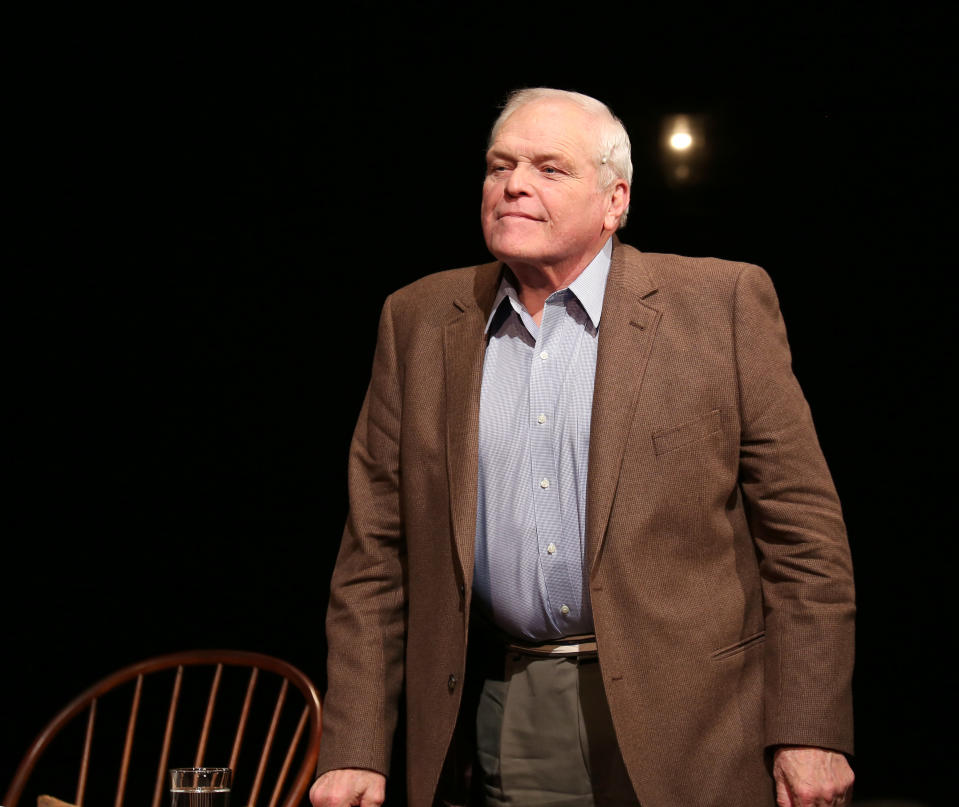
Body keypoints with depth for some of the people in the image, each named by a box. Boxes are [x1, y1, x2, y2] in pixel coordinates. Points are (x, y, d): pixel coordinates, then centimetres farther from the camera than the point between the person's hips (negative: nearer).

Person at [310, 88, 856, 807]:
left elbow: (802, 524, -5)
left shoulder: (723, 303, -3)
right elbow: (375, 550, 6)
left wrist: (810, 734, -10)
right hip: (491, 733, 3)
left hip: (684, 732, -2)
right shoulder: (418, 321, 6)